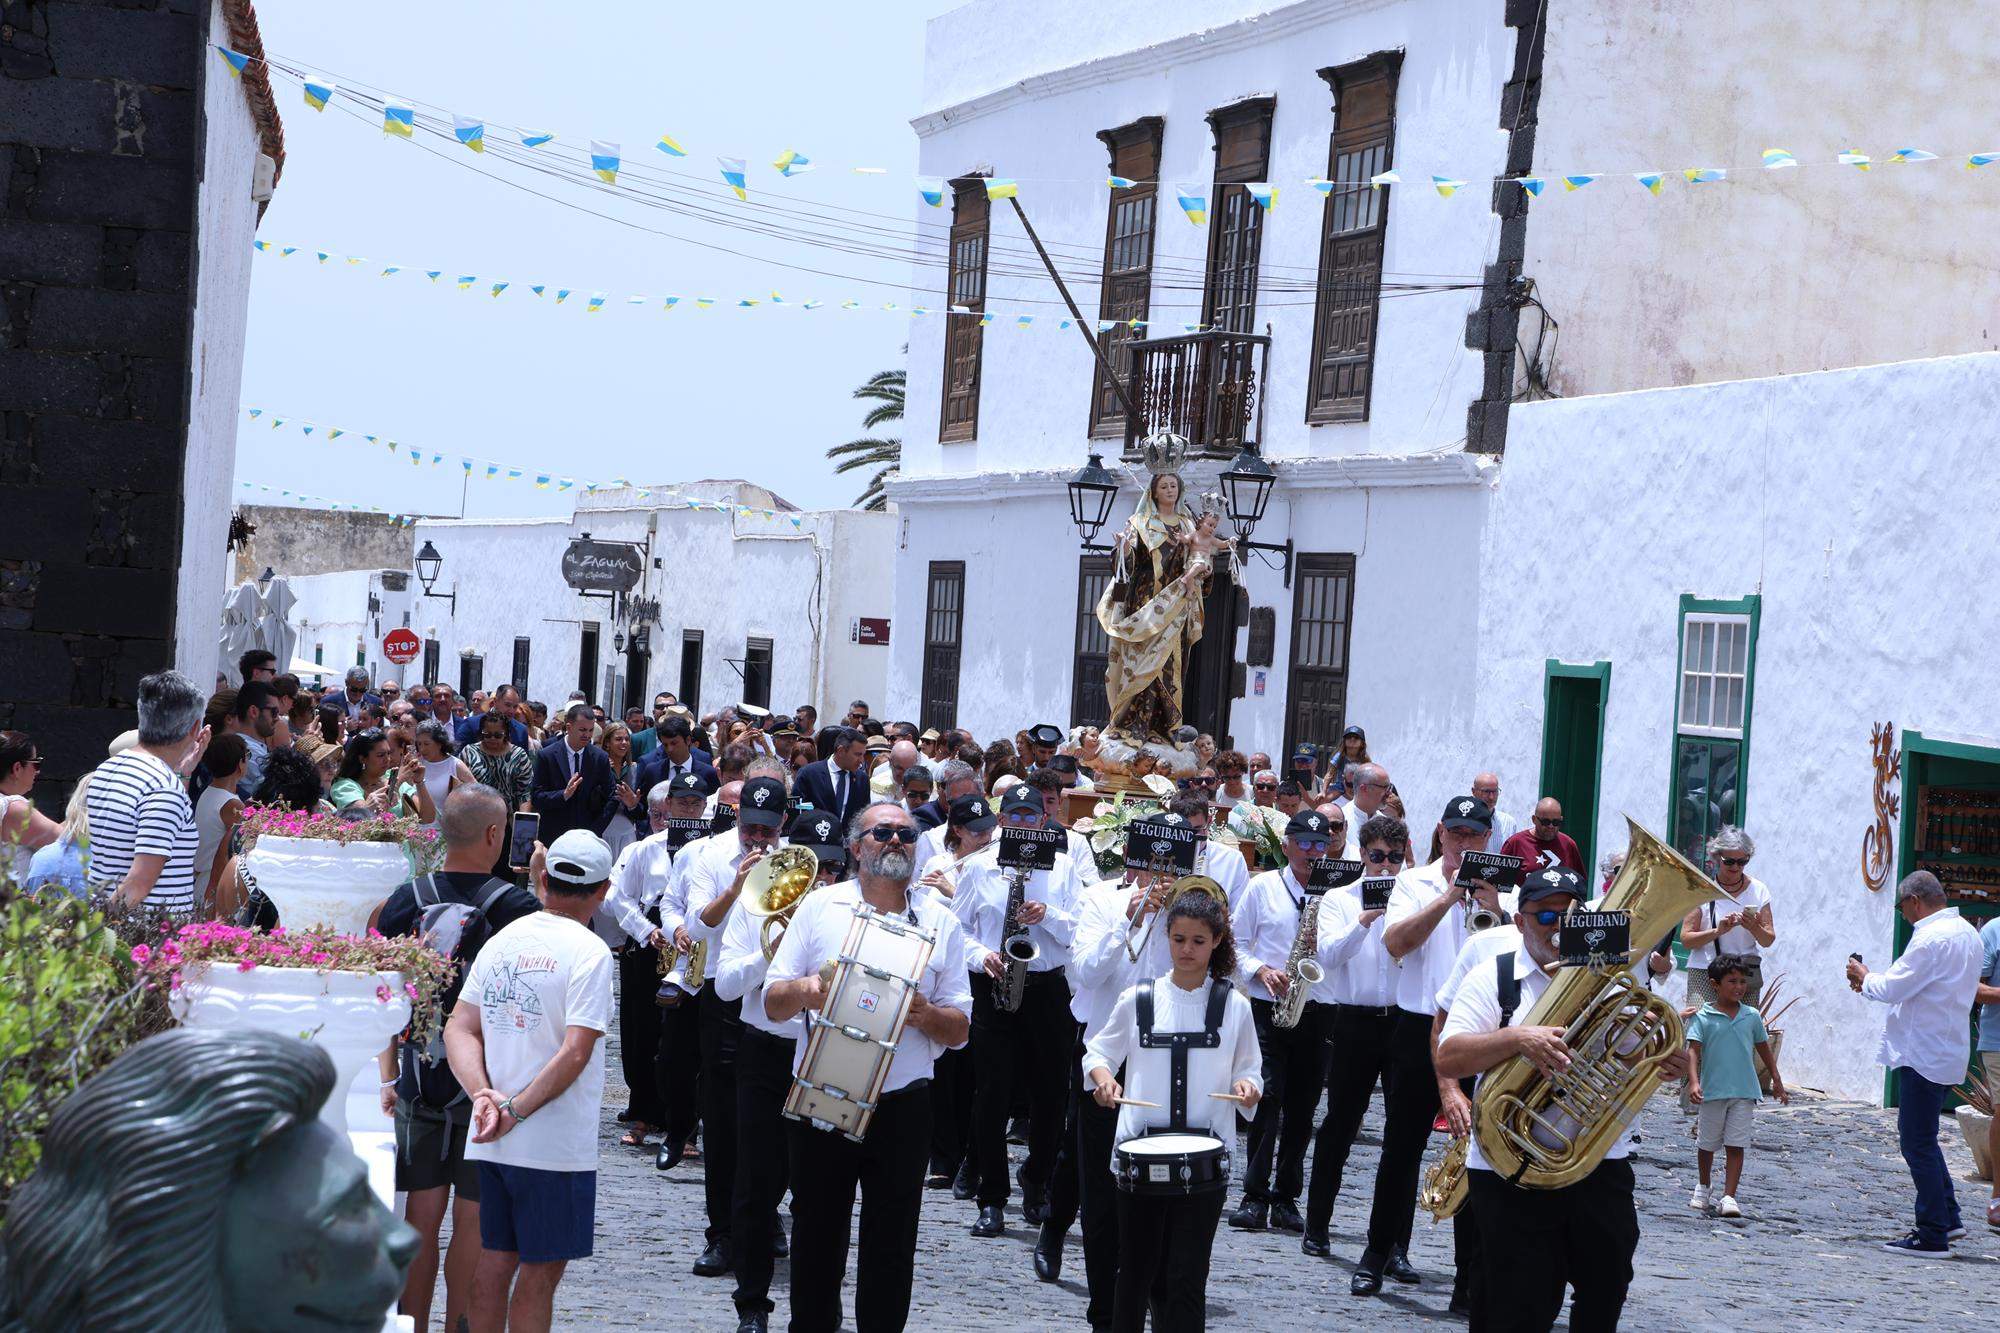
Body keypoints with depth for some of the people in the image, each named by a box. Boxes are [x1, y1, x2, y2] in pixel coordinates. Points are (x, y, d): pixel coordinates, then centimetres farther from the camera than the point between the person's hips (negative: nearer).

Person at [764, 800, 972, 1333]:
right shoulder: (820, 907, 5)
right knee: (816, 1234, 7)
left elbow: (959, 1030, 5)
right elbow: (773, 1004, 3)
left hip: (902, 1107, 0)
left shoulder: (940, 923, 6)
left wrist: (926, 1015, -16)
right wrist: (803, 990, -18)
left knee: (891, 1245, 3)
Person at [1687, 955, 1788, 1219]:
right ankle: (1703, 1188, 34)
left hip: (1743, 1091, 1)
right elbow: (1693, 1050, -10)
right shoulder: (1703, 1018, -5)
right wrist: (1693, 1081, -23)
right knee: (1706, 1144, 13)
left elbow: (1764, 1049, 16)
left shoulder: (1752, 1017, 5)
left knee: (1736, 1146, -5)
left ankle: (1728, 1197, -5)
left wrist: (1776, 1082, 20)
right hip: (1713, 1091, -1)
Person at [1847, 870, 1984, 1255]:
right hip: (1948, 1055, 10)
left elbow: (1893, 989, -19)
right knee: (1921, 1139, 20)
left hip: (1923, 1056, -10)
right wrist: (1875, 980, 13)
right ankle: (1947, 1216, 24)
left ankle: (1932, 1236, -3)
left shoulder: (1932, 938, -19)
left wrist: (1865, 978, 1)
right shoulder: (1967, 933, 13)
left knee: (1917, 1143, -5)